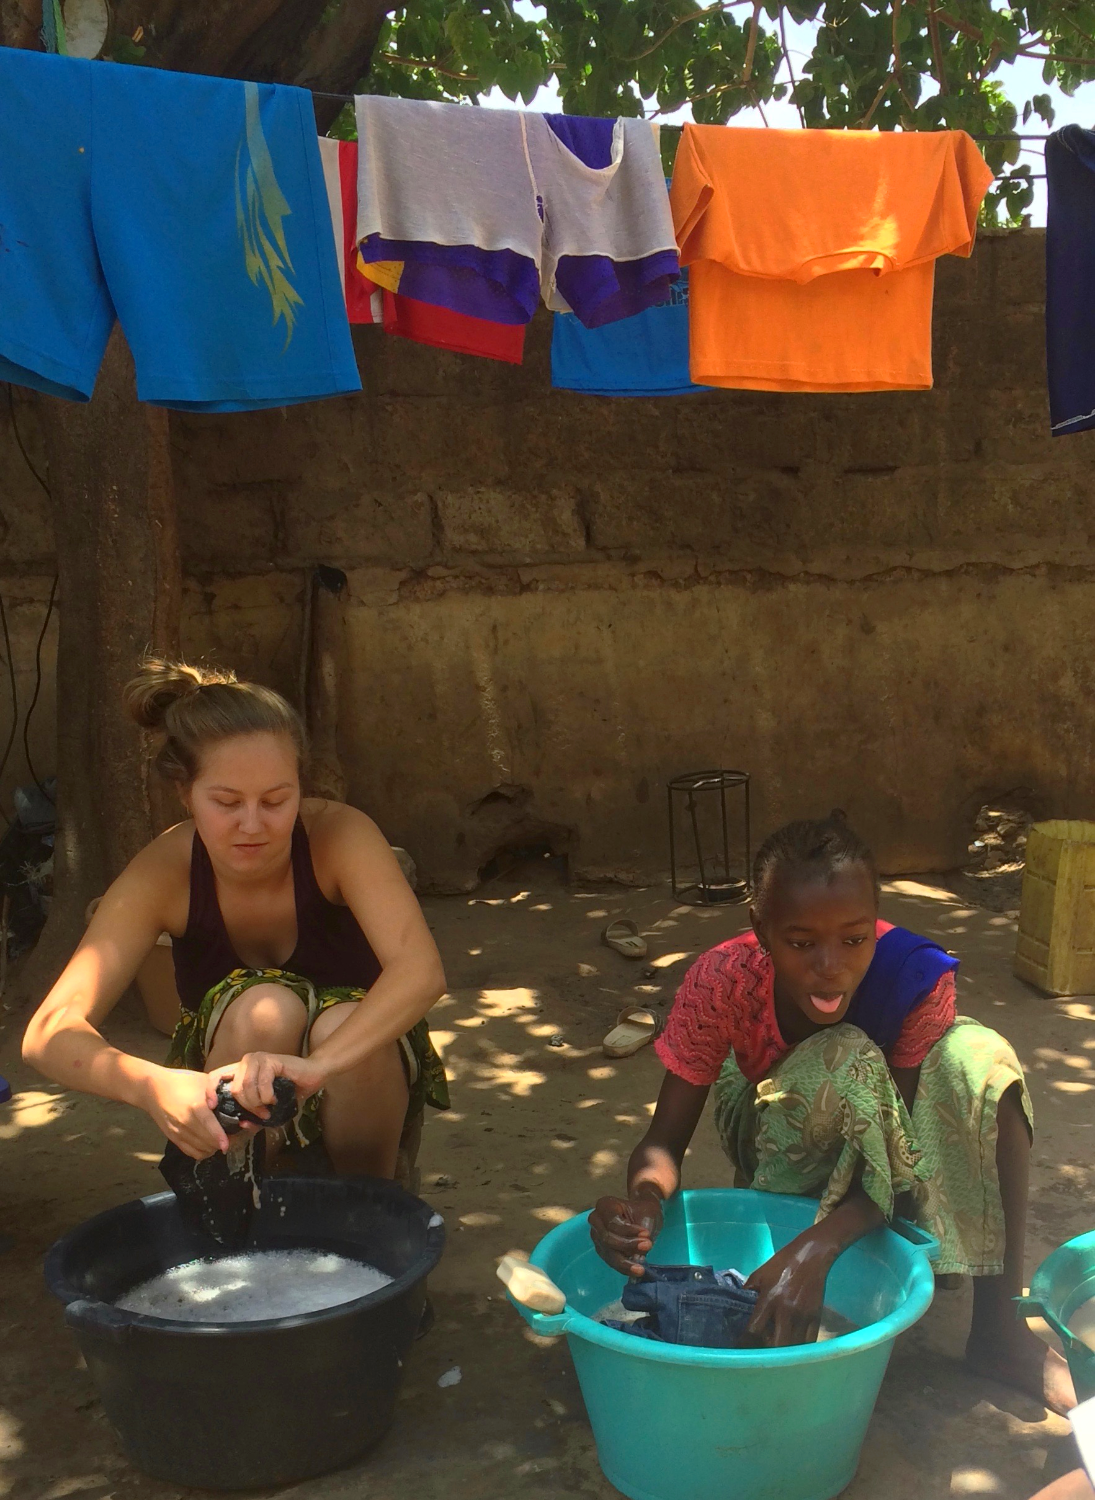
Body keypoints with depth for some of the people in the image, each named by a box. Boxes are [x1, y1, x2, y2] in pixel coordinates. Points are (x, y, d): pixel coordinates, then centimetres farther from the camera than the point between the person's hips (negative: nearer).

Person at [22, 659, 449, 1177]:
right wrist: (152, 1086, -51)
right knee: (262, 1009, -31)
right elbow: (48, 1032, -30)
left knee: (343, 1021, -33)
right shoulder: (165, 872, -21)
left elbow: (421, 969, -38)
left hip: (359, 1072, 0)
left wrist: (317, 1063, -55)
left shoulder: (338, 833, -24)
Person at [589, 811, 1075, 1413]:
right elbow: (663, 1141, -26)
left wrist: (816, 1248, -47)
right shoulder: (721, 982, -30)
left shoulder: (915, 975, -31)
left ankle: (1000, 1323, -20)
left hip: (878, 1154, 2)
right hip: (782, 1150, -1)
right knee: (843, 1061, -36)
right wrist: (644, 1201, -51)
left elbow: (907, 1144, -30)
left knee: (980, 1057, -30)